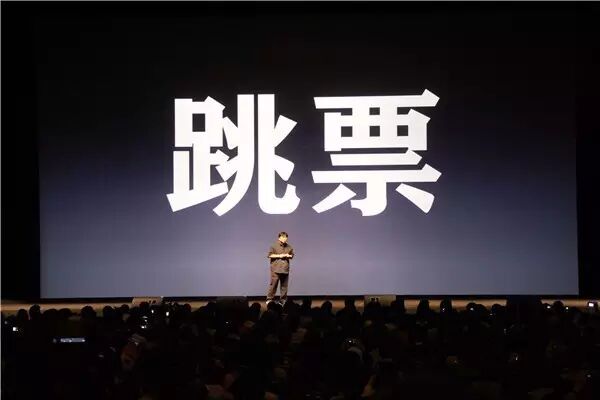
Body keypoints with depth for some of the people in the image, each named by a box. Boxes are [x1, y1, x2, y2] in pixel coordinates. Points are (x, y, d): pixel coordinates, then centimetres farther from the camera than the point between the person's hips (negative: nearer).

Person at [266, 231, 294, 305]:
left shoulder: (289, 246, 10)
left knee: (284, 285, 6)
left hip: (285, 269, 5)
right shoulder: (274, 245, -4)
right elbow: (270, 255, -7)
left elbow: (292, 255, 20)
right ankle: (269, 299, 1)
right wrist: (279, 256, -14)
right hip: (276, 269, -5)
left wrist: (289, 256, -3)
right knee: (273, 284, -6)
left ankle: (283, 300, 13)